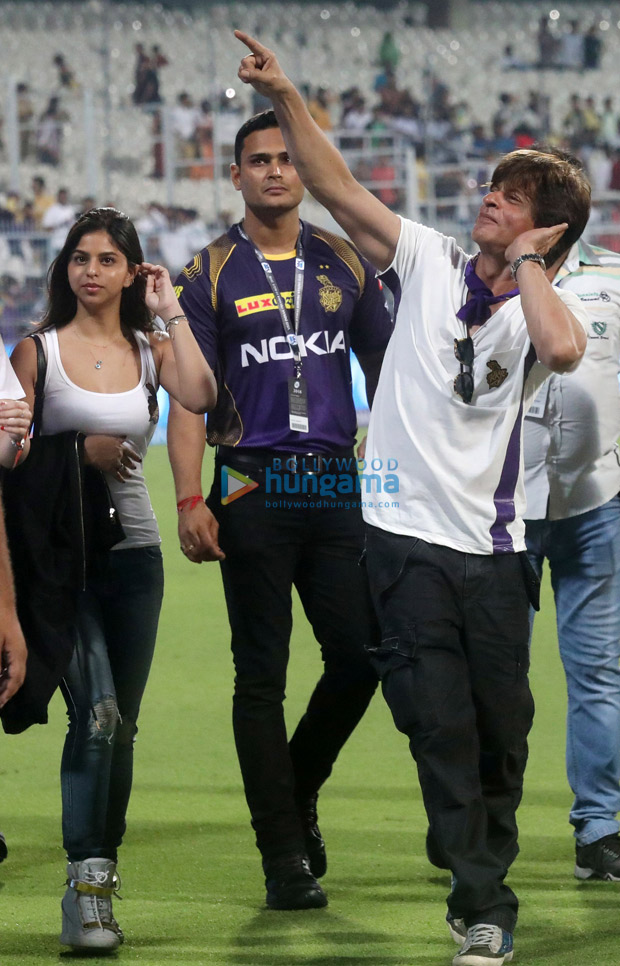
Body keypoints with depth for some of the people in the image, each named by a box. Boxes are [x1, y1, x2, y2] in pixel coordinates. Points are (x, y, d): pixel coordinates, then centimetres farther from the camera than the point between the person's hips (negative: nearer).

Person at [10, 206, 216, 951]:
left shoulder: (150, 350, 9)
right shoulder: (38, 351, 2)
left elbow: (201, 395, -12)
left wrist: (170, 311, -6)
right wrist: (79, 450, -13)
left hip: (133, 551, 4)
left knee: (119, 725, 8)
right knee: (96, 713, -20)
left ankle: (98, 884, 20)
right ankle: (87, 881, -18)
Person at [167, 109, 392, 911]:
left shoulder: (344, 265, 11)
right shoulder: (211, 275, 2)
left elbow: (384, 372, 15)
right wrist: (190, 501, -12)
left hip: (338, 485, 3)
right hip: (254, 491, -3)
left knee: (360, 656, -2)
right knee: (261, 676, -1)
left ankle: (299, 792, 24)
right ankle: (284, 853, 3)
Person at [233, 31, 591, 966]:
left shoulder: (542, 307, 1)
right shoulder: (430, 263, 5)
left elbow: (564, 348, -24)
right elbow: (338, 188, 1)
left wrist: (525, 261, -10)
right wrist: (285, 98, -8)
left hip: (492, 546, 0)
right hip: (407, 532, 0)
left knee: (501, 728, 7)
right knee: (441, 726, -6)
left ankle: (480, 878, 28)